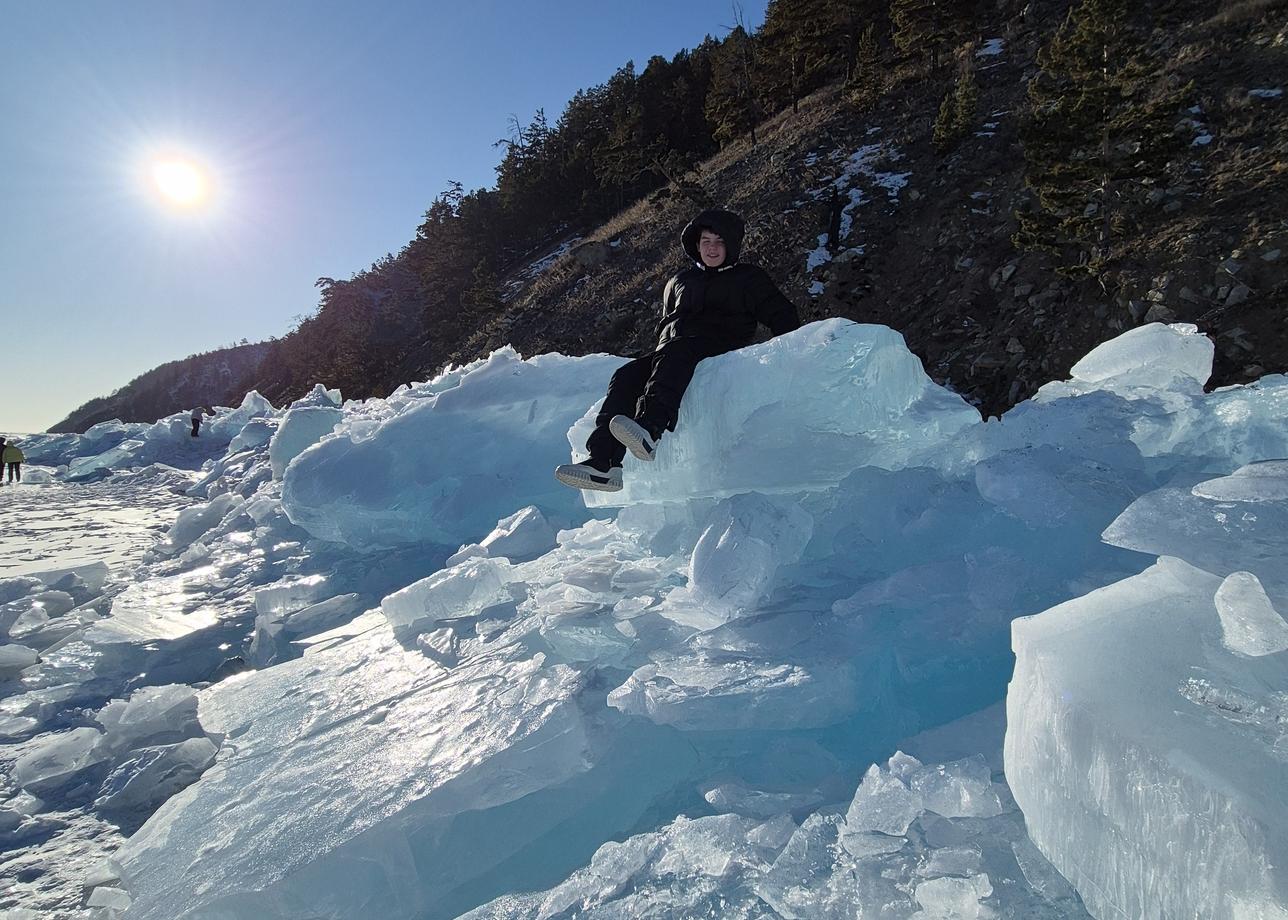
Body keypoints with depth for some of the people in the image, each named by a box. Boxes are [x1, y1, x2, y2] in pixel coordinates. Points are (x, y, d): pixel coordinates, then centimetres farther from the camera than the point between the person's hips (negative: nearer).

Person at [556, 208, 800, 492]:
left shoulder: (749, 278, 18)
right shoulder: (679, 283, 30)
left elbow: (784, 316, 12)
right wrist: (661, 350, 16)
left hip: (719, 353, -4)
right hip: (669, 354, 5)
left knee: (675, 352, -38)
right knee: (626, 375, -25)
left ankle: (649, 429, -63)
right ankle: (603, 462, -40)